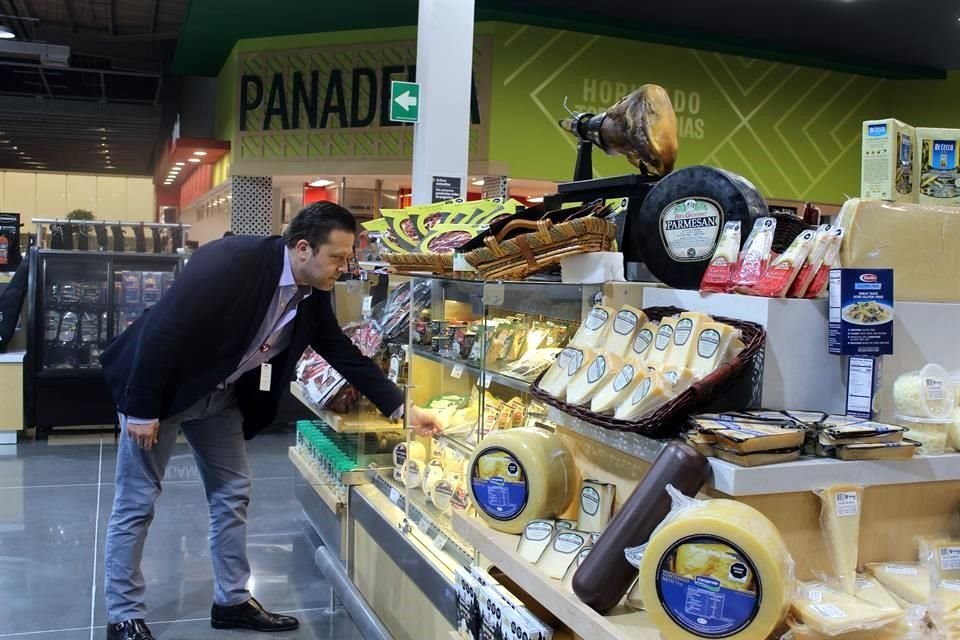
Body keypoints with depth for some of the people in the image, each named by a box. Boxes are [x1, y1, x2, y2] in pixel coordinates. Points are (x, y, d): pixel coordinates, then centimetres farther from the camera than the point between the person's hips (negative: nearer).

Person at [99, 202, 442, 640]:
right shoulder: (231, 262, -30)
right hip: (161, 385, -7)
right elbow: (162, 328, -28)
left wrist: (401, 408, -3)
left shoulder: (313, 295, -7)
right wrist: (142, 409, -23)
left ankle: (232, 601, 23)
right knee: (137, 502, 1)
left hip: (220, 394, 7)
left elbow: (344, 353, 2)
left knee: (232, 493, 10)